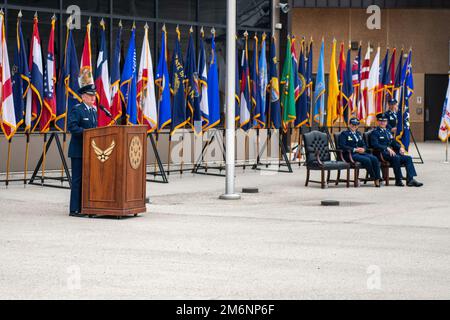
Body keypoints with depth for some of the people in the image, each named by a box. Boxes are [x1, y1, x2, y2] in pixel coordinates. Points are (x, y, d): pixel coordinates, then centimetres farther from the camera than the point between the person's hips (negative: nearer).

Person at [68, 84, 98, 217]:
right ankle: (75, 209, -3)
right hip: (78, 151, -8)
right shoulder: (76, 109, -9)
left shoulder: (94, 110, 15)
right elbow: (71, 126, -20)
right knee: (77, 179, -5)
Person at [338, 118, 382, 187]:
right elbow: (342, 146, -12)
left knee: (374, 159, -21)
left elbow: (364, 145, 21)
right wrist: (354, 149, -18)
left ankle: (378, 179, -26)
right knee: (366, 160, -31)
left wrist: (363, 149, -6)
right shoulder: (344, 134, 3)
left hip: (360, 153, 6)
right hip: (350, 154, -6)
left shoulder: (358, 134, 24)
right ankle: (375, 179, -19)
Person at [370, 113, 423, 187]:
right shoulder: (375, 133, 1)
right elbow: (375, 145, -14)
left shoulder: (388, 132, 25)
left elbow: (394, 142, 24)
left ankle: (410, 180, -20)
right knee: (396, 158, -35)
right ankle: (398, 180, -27)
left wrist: (400, 148, 2)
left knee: (408, 158, -12)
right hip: (382, 154, -7)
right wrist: (387, 148, -26)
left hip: (392, 152, 8)